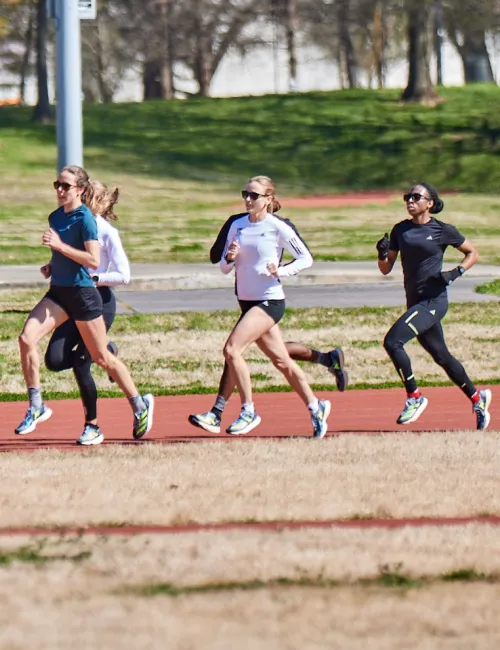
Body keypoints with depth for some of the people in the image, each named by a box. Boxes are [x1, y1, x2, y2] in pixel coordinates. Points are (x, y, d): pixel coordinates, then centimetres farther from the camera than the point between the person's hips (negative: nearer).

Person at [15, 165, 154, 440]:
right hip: (58, 293, 7)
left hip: (82, 293, -7)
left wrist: (59, 245, -23)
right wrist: (52, 266, 12)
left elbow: (94, 260, -21)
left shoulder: (85, 219, -13)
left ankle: (140, 405, 22)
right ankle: (36, 407, -8)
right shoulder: (55, 217, 10)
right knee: (26, 338, -14)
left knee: (101, 358, 4)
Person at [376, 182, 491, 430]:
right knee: (441, 357, 16)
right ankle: (477, 398, 34)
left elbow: (472, 253, 6)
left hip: (434, 300, -7)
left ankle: (414, 397, -9)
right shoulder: (400, 230, 8)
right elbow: (386, 269, 10)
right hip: (416, 302, 7)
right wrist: (383, 253, -11)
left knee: (393, 341, -21)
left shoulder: (443, 230, -6)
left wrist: (456, 273, -11)